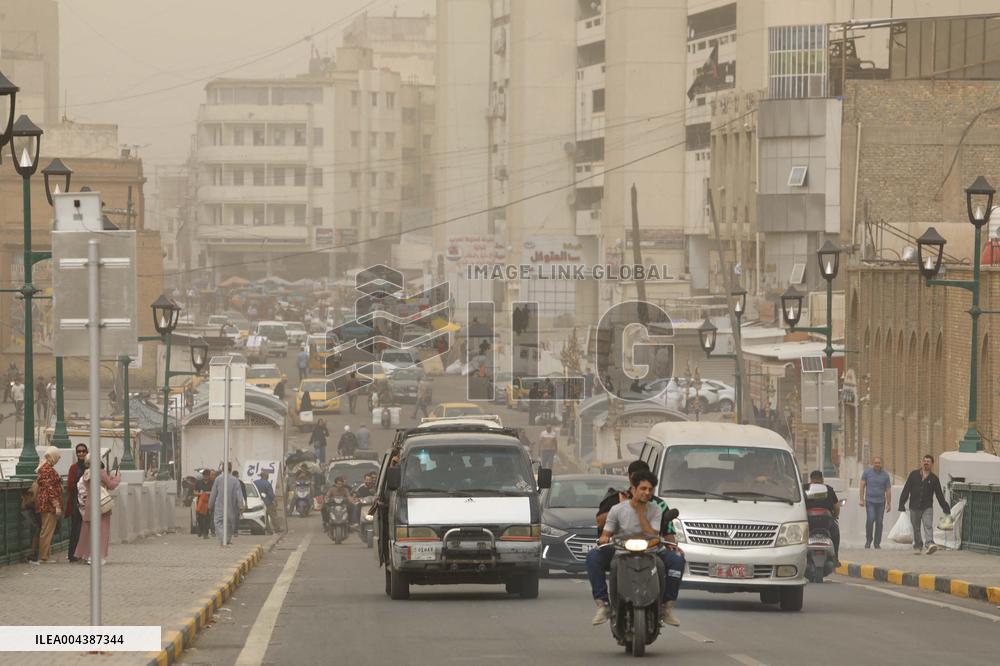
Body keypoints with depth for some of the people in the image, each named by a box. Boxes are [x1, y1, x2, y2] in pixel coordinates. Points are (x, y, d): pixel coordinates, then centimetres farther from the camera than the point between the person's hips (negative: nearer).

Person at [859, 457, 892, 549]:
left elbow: (888, 490, 8)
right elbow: (862, 486, 4)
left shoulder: (885, 475, 5)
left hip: (881, 502, 2)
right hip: (870, 501, -2)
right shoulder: (867, 473, 3)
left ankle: (877, 543, 8)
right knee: (870, 519, -17)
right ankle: (868, 540, -3)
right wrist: (862, 499, -5)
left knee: (879, 522, 1)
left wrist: (889, 504, 6)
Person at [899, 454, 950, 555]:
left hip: (927, 507, -2)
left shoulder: (934, 478, 5)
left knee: (928, 526, -18)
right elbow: (906, 490, 6)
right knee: (916, 528, 9)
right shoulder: (914, 475, 7)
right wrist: (902, 504, -1)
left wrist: (945, 508, 5)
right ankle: (918, 546, 22)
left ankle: (929, 543, -31)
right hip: (914, 507, 2)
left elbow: (939, 495, 8)